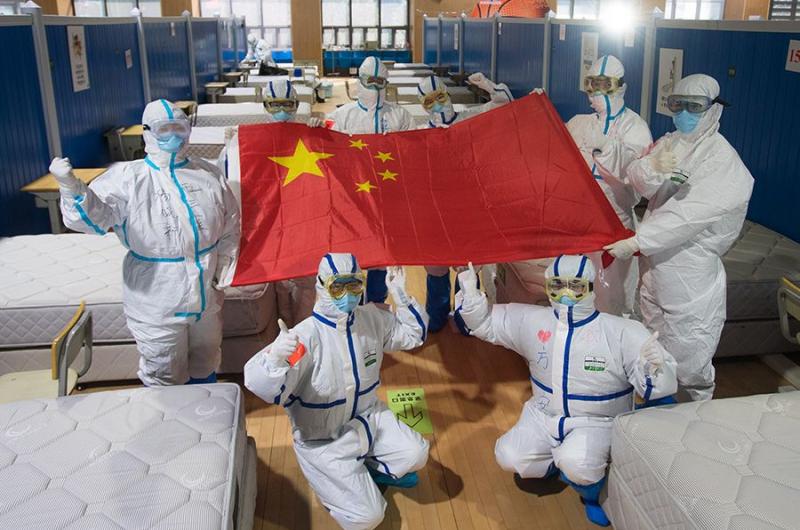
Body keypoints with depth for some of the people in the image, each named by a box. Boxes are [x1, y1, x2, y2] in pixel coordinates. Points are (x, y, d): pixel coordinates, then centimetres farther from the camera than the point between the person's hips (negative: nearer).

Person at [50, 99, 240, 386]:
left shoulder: (208, 174, 2)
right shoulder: (127, 178, -10)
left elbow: (230, 226, 9)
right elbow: (92, 216, -23)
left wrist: (224, 271, 3)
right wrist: (71, 186, -42)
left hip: (207, 296, 4)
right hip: (156, 302, -4)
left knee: (205, 364, 25)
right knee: (164, 378, 9)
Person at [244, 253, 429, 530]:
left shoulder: (373, 318, -6)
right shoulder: (306, 336, -27)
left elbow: (412, 334, 11)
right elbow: (267, 390, -35)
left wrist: (400, 296, -4)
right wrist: (275, 357, -56)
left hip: (367, 416, 6)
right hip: (323, 439, -5)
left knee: (415, 455, -19)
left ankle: (370, 467, 14)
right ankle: (329, 478, 20)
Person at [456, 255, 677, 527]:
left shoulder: (623, 333, -18)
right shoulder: (530, 320, -8)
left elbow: (659, 388, -18)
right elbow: (485, 322, 4)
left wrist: (653, 369, -42)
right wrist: (469, 291, -13)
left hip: (598, 422, -4)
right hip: (543, 416, 4)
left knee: (576, 463, -31)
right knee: (509, 457, -16)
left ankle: (593, 493, 6)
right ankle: (560, 462, 15)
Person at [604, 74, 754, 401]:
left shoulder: (724, 162, -17)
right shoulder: (669, 143, 5)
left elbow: (689, 215, -28)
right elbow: (635, 177, -9)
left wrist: (636, 241, -33)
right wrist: (653, 168, -31)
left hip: (691, 281, -7)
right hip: (655, 268, 7)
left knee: (689, 365, 4)